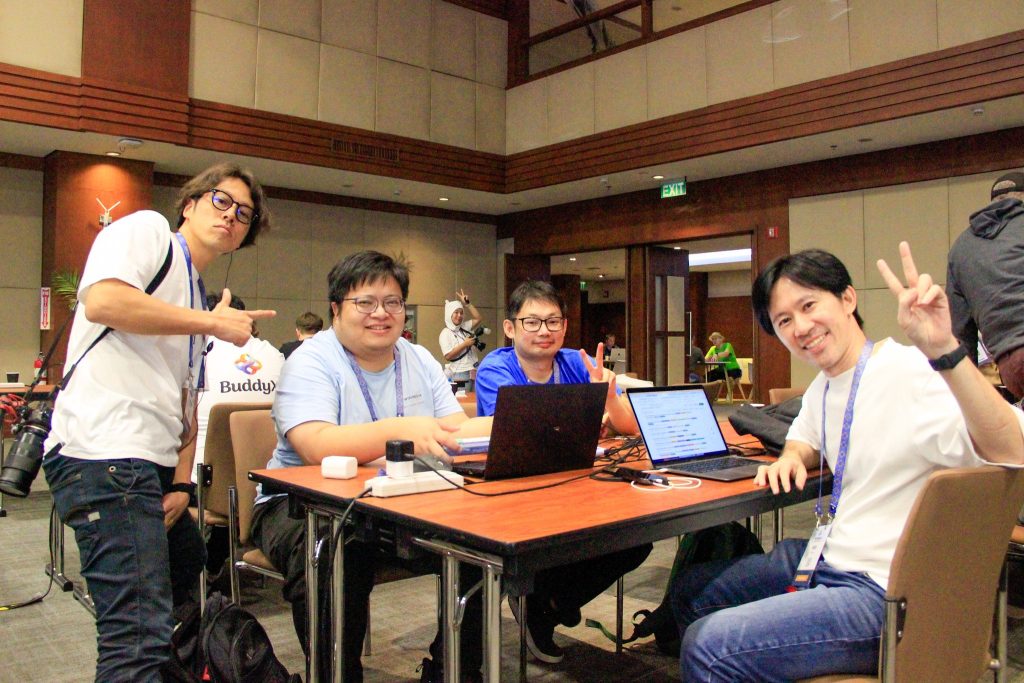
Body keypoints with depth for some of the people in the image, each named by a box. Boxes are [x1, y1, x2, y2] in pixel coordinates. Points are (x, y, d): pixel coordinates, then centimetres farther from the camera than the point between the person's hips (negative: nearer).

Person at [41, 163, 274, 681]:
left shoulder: (198, 298, 25)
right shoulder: (146, 229, 2)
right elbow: (101, 301, -19)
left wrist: (181, 484, 9)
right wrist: (212, 322, -11)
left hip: (150, 463, 10)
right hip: (104, 454, -10)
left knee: (186, 563, 28)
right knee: (139, 637, -16)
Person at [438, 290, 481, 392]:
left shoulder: (465, 327, 14)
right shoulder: (445, 333, -5)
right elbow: (448, 356, -13)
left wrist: (467, 303, 8)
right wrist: (465, 344, -14)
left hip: (474, 372, 6)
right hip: (459, 374, -6)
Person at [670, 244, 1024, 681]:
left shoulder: (913, 374, -19)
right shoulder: (823, 388, 10)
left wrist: (944, 349, -48)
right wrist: (791, 459, 7)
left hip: (882, 594, -9)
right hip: (826, 561, 9)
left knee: (706, 648, -21)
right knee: (690, 590, 15)